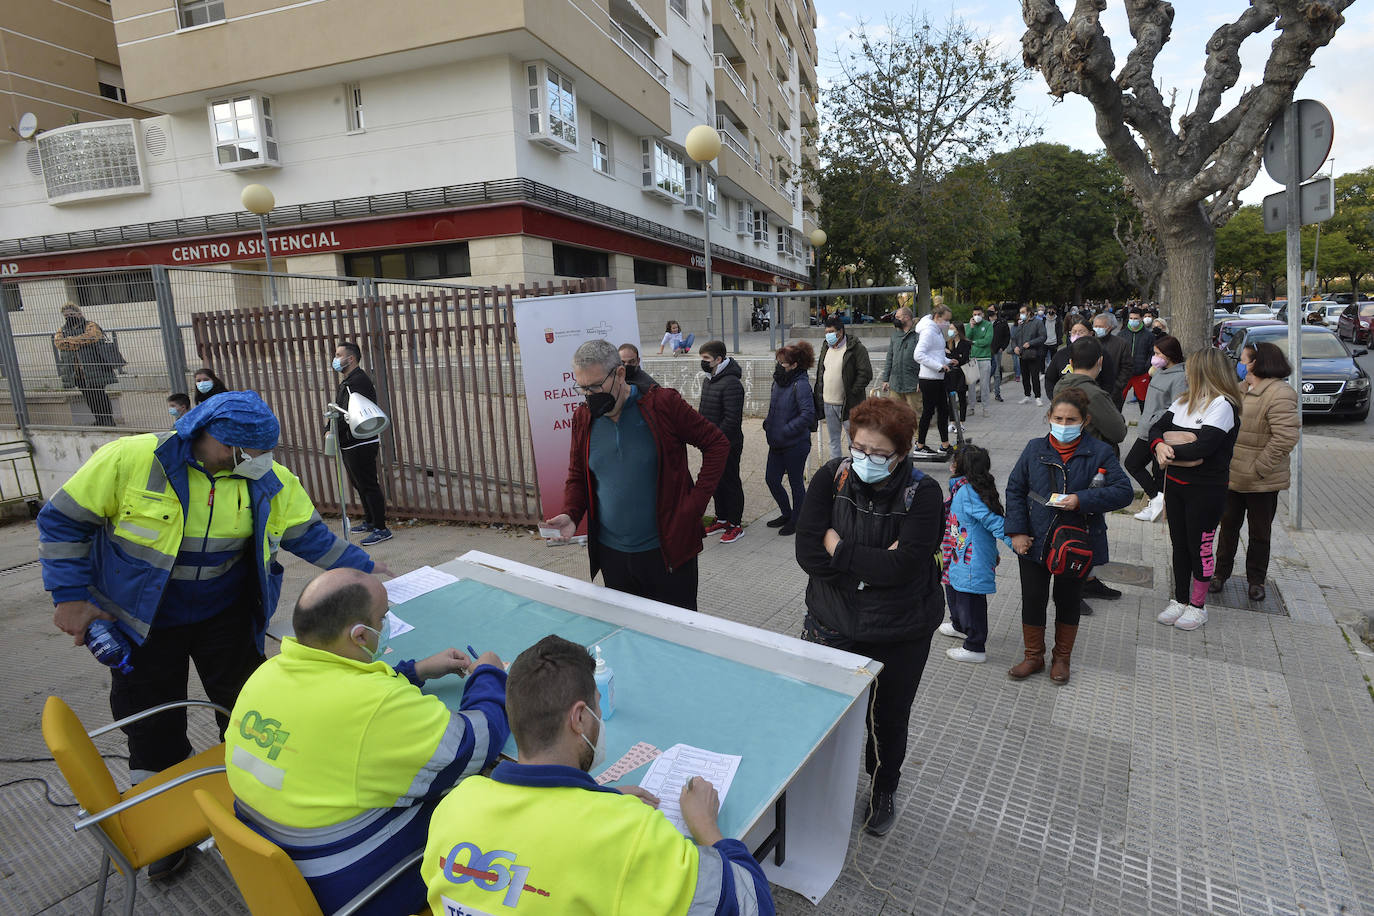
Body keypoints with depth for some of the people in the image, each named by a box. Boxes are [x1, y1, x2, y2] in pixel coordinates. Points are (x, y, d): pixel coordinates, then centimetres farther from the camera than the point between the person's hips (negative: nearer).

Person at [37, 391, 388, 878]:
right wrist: (70, 596, -12)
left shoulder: (269, 480, -14)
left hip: (225, 616, 2)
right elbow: (64, 521, -10)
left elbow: (308, 533, -4)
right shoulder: (130, 459, -22)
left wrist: (360, 566, -9)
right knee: (152, 725, 11)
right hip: (141, 621, -1)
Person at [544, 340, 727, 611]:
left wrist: (696, 502, -9)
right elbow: (577, 477, 14)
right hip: (611, 555, 4)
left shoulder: (662, 403, -9)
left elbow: (717, 444, -3)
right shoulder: (583, 418, 4)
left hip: (666, 551, -4)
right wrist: (570, 514, -5)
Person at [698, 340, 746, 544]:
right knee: (716, 481, 17)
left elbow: (732, 419, -24)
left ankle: (736, 525, 13)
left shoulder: (731, 383, -20)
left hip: (728, 445, -9)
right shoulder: (708, 380, 11)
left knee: (730, 482, 1)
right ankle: (722, 518, 32)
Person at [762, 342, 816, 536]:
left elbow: (808, 415, -25)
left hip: (795, 445, -8)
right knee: (771, 479, 13)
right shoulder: (779, 381, 7)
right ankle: (786, 514, 34)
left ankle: (796, 521, 25)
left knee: (796, 483, 8)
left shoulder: (800, 385, -18)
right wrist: (768, 424, 6)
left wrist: (786, 430, -23)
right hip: (777, 444, 8)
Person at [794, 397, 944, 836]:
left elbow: (905, 565, -27)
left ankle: (884, 790, 51)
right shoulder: (831, 477, -10)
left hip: (899, 633, -1)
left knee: (889, 718, 20)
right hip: (832, 623, 1)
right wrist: (875, 561, -22)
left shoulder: (922, 493, -16)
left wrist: (839, 548, -21)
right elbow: (807, 551, -17)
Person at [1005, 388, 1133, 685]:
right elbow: (1015, 489, 2)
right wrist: (1017, 531, -5)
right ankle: (1033, 656, 29)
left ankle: (1062, 658, 35)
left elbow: (1124, 491, -12)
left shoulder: (1099, 452, -7)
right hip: (1034, 542, 2)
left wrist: (1082, 500, -25)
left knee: (1068, 601, 15)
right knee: (1032, 599, 9)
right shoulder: (1035, 449, -2)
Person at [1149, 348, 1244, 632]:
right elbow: (1156, 429, 5)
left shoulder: (1223, 405, -13)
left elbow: (1202, 448, -23)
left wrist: (1169, 452, -11)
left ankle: (1198, 606, 19)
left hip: (1206, 489, -7)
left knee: (1200, 547, 4)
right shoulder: (1183, 401, 10)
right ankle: (1180, 600, 27)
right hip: (1175, 483, 7)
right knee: (1179, 544, 14)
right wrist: (1160, 446, -15)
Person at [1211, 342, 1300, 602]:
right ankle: (1220, 573, 27)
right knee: (1228, 526, 15)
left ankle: (1256, 580, 25)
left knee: (1260, 532, 10)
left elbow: (1286, 437, -24)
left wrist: (1259, 469, -21)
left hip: (1261, 482, -7)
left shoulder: (1279, 394, -17)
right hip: (1231, 476, 7)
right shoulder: (1241, 389, 8)